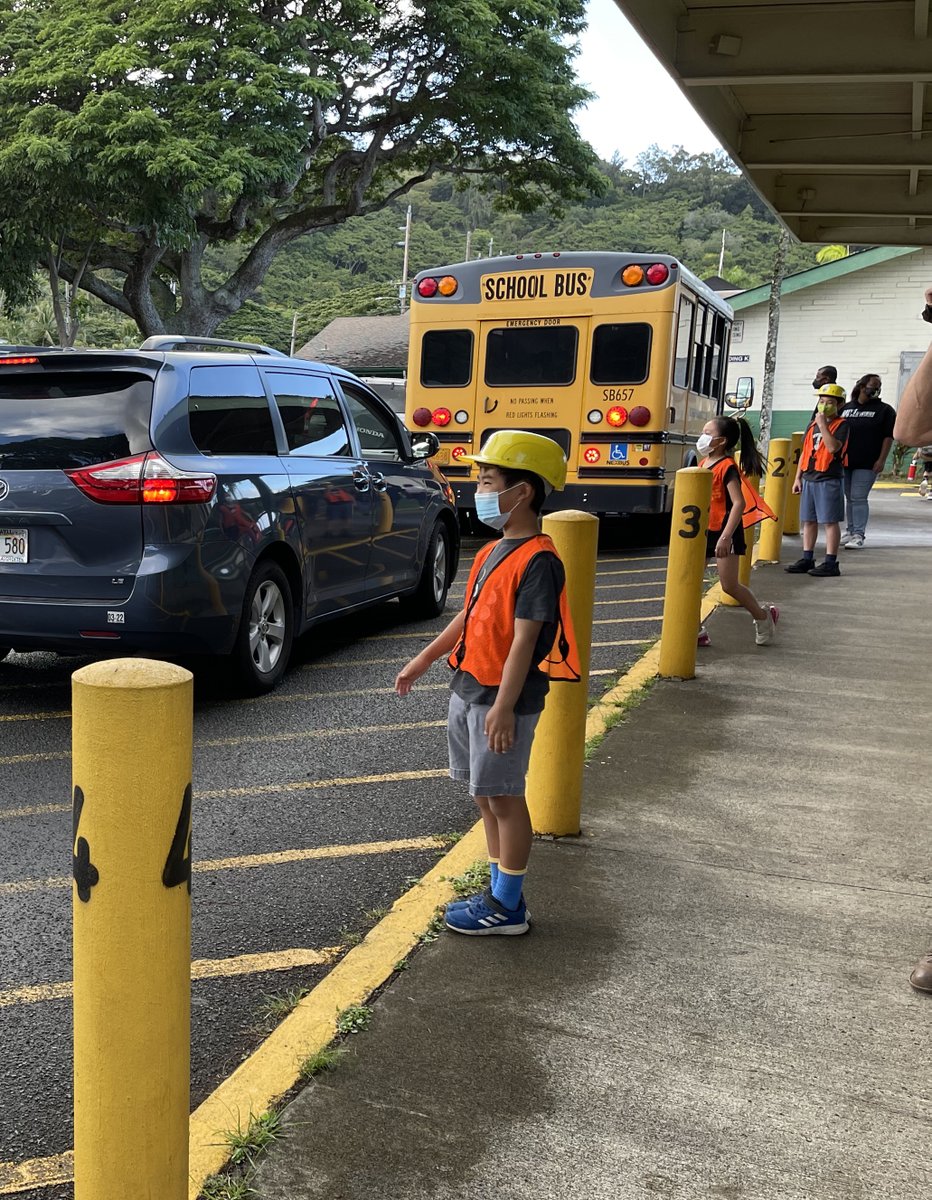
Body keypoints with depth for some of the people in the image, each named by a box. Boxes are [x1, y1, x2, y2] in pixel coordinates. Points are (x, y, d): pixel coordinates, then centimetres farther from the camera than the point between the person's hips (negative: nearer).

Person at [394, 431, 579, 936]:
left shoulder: (537, 560, -18)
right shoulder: (492, 551, 11)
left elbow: (524, 639, -22)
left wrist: (503, 707, -24)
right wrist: (422, 661, 22)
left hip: (503, 699, -9)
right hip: (467, 688, 9)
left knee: (503, 798, 1)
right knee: (485, 795, 16)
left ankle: (508, 907, 14)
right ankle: (500, 890, 28)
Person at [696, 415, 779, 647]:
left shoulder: (727, 467, -15)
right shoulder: (703, 464, 10)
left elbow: (739, 503, -22)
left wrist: (726, 537, -28)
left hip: (724, 533, -8)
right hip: (703, 532, 8)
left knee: (729, 586, -3)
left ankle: (764, 617, 21)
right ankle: (696, 630, 10)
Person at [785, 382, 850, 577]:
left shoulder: (841, 425, -5)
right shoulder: (812, 425, 15)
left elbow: (833, 447, -22)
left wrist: (823, 425, -18)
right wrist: (798, 477, 15)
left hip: (830, 479, -7)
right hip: (809, 479, 7)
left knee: (830, 521, -4)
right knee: (808, 520, 10)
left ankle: (830, 563, -1)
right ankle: (807, 559, 18)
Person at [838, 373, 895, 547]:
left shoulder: (884, 410, 2)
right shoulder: (846, 408, 12)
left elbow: (888, 436, -4)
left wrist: (881, 460, -12)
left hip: (867, 464, -4)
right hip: (845, 461, 4)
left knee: (859, 499, -8)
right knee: (849, 498, 11)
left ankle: (859, 535, -4)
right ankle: (850, 531, 22)